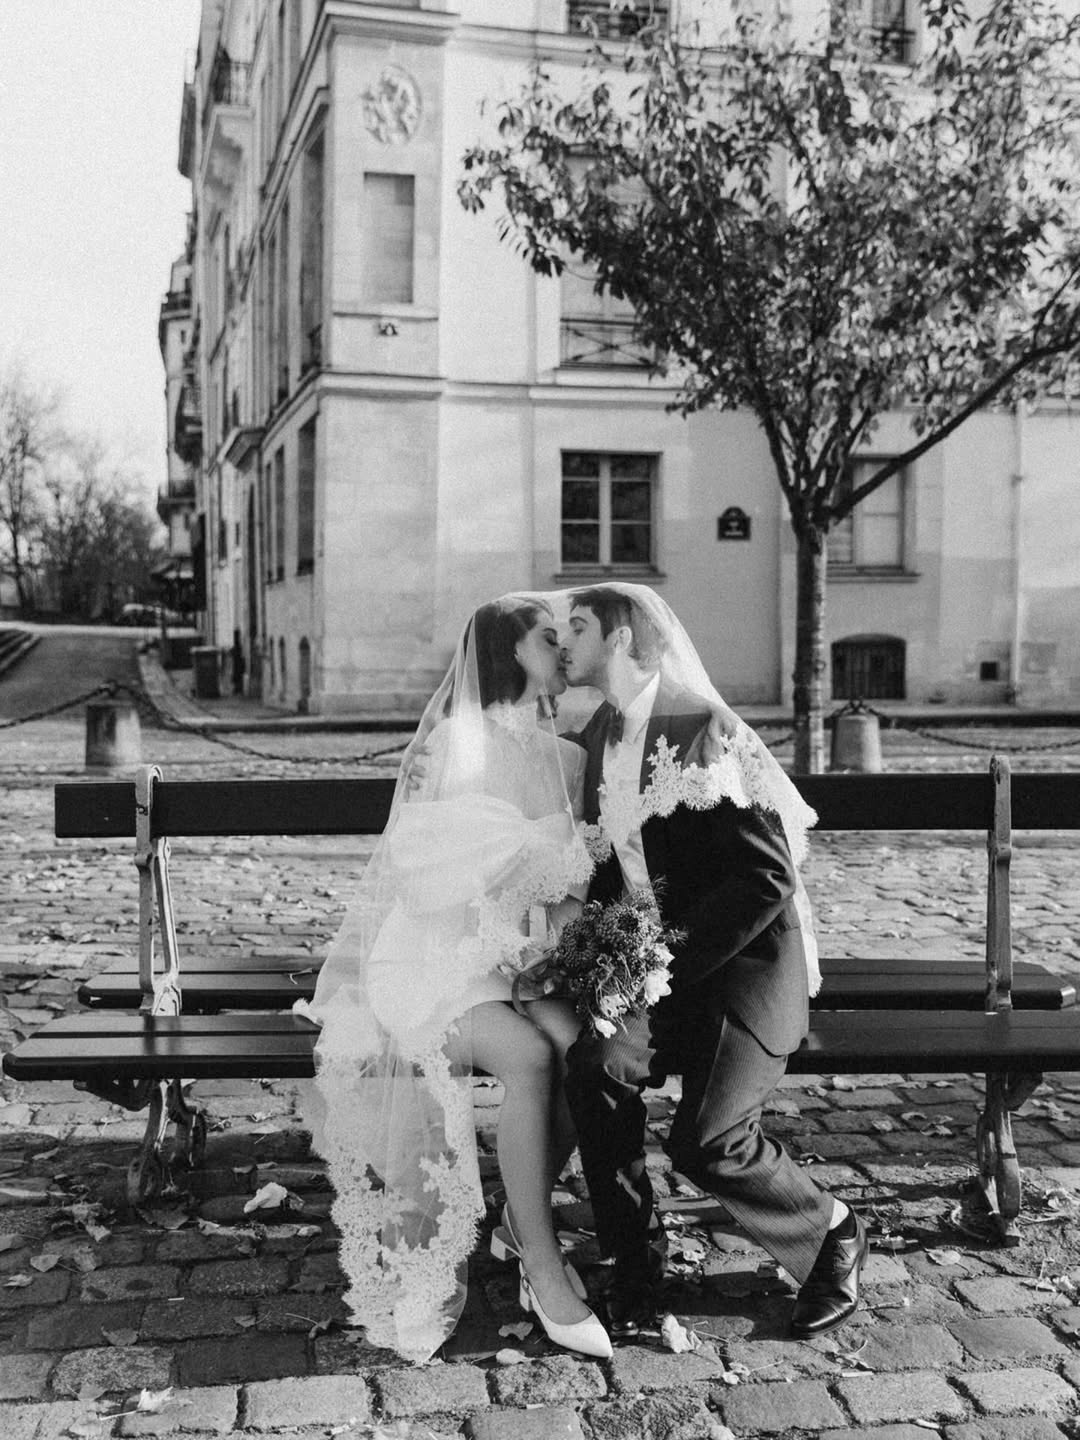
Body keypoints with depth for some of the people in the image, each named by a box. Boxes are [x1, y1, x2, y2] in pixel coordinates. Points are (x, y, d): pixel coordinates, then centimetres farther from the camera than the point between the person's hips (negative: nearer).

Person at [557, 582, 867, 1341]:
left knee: (708, 1137, -19)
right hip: (652, 959, 6)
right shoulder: (598, 738, 9)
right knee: (596, 1061, -23)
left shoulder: (706, 731, -15)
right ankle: (636, 1261, -4)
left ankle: (833, 1234, 12)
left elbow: (766, 879, -19)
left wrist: (667, 957, -22)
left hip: (742, 959, -5)